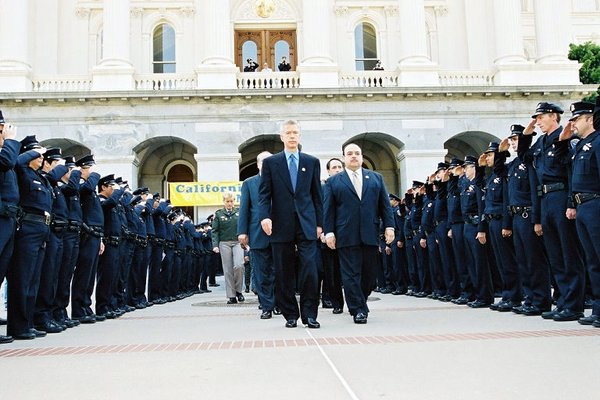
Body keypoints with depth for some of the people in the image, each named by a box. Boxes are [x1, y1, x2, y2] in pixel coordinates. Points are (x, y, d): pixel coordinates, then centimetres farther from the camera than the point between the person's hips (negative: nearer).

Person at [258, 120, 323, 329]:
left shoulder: (312, 162, 11)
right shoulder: (270, 162, 8)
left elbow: (317, 194, 11)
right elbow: (264, 194, 3)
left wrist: (319, 223, 7)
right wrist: (264, 216, -12)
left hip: (306, 224, 0)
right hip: (281, 225, 0)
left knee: (309, 269, -7)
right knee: (284, 273, 4)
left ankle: (309, 315, 3)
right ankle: (290, 315, 14)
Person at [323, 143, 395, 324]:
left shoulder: (376, 178, 16)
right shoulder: (333, 182, 10)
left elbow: (385, 205, 11)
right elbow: (328, 209, 5)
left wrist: (389, 226, 0)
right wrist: (329, 232, -4)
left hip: (370, 234, 2)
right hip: (346, 236, -2)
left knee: (369, 273, 6)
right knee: (351, 273, -3)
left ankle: (359, 301, 25)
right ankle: (358, 309, 2)